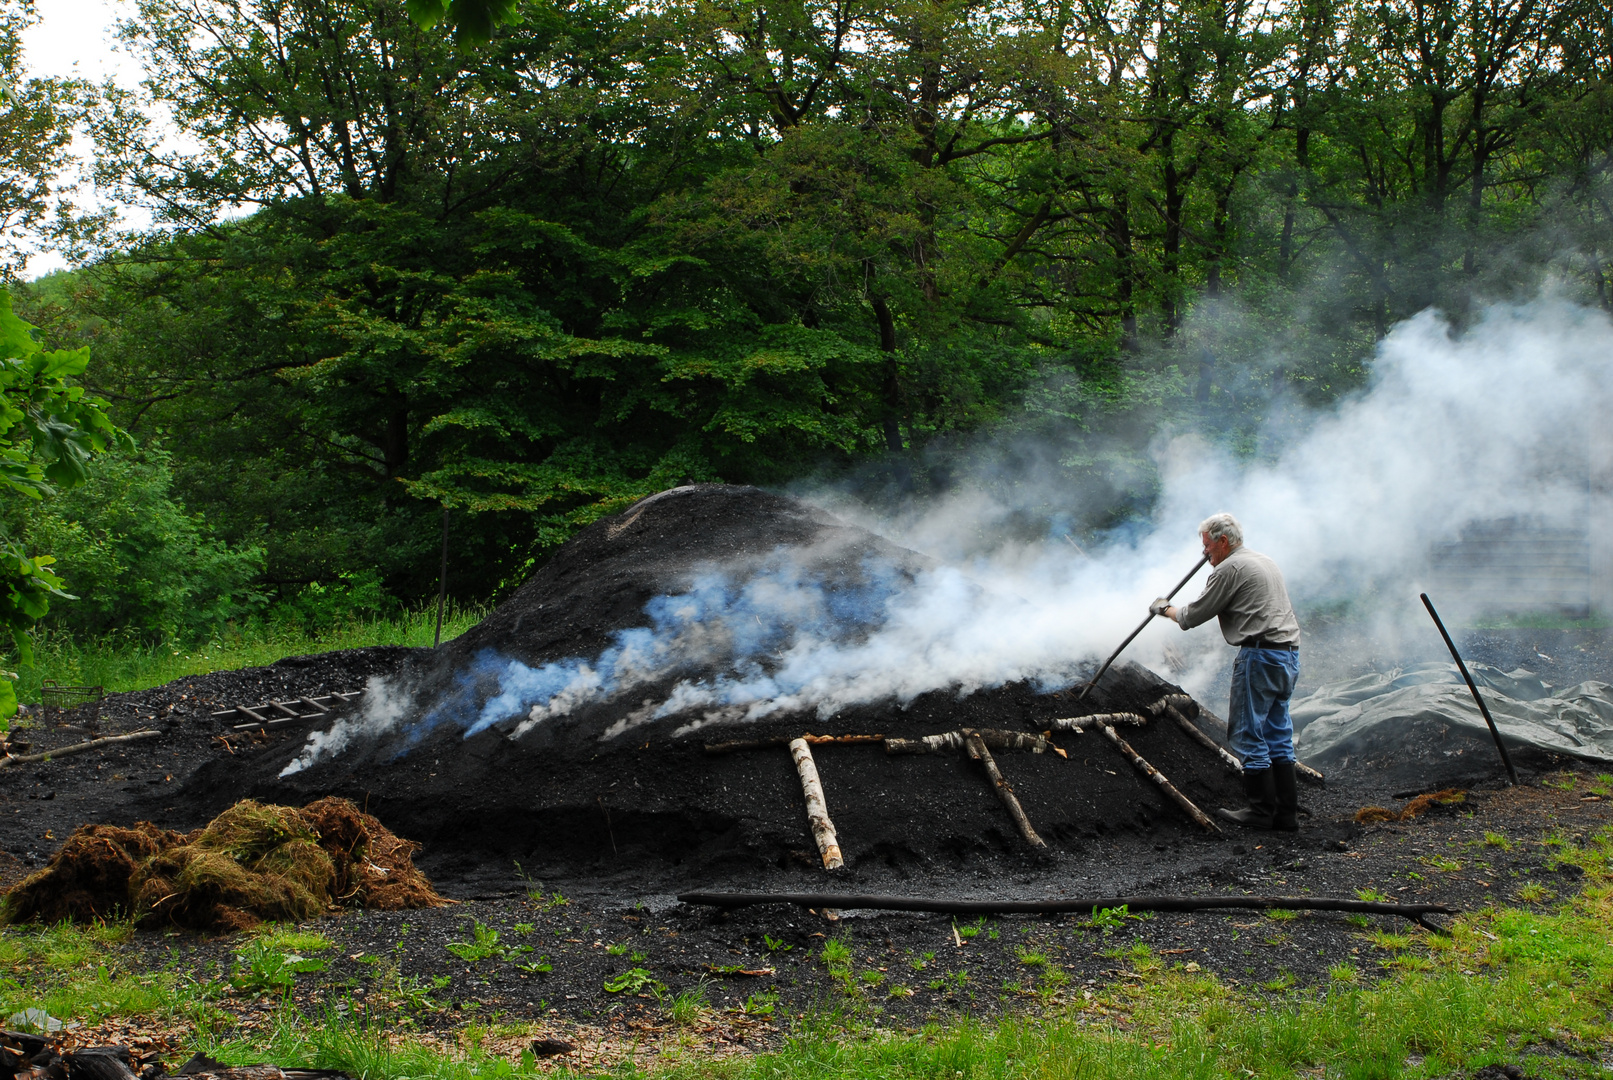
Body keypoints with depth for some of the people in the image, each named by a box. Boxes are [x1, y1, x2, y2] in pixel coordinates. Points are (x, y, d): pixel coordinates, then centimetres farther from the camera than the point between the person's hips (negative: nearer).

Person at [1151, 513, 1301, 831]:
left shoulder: (1230, 569, -8)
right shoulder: (1265, 562, 21)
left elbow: (1194, 615, -4)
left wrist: (1166, 609, 15)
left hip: (1260, 655, -9)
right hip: (1288, 655, 9)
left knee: (1249, 734, -1)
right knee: (1278, 735, 11)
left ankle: (1261, 810, 1)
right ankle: (1287, 812, 11)